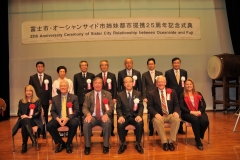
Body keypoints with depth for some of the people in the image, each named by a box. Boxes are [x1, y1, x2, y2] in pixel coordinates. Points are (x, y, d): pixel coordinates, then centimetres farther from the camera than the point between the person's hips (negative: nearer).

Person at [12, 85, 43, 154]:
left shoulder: (37, 101, 11)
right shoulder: (21, 101, 21)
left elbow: (39, 112, 1)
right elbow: (19, 112, 14)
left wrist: (30, 116, -16)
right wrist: (22, 116, -10)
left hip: (34, 120, -2)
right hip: (23, 120, 2)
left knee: (24, 126, -36)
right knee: (25, 121, -38)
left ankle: (24, 145, -30)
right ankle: (33, 138, -45)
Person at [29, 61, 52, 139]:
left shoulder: (48, 77, 7)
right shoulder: (32, 77, 7)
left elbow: (50, 89, 4)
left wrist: (50, 99, -3)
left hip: (45, 100, 0)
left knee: (45, 117, 3)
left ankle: (44, 132, 10)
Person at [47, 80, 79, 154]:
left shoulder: (74, 97, 2)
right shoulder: (55, 98, 10)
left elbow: (76, 111, -6)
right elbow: (52, 111, 6)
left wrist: (67, 118, -22)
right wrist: (58, 119, -16)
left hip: (70, 119, -2)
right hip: (58, 119, 3)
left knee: (74, 124, -35)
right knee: (49, 125, -25)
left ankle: (68, 144, -9)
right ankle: (60, 143, -2)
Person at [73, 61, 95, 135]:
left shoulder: (92, 75, 6)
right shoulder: (76, 76, 8)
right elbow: (75, 88, 8)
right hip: (80, 99, 1)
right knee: (81, 115, 4)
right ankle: (82, 130, 13)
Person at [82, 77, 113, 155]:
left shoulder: (107, 94, 8)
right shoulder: (88, 95, 9)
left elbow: (111, 107, 2)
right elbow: (85, 108, 3)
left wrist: (106, 114, -20)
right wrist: (88, 114, -21)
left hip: (103, 116, 0)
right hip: (92, 116, 1)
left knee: (108, 123, -34)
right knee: (86, 123, -32)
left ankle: (106, 145, -15)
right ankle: (87, 146, -15)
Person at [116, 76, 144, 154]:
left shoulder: (138, 94, 8)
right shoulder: (120, 95, 7)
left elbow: (141, 106, 1)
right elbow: (118, 108, 1)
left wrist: (139, 115, -19)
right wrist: (120, 116, -19)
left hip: (135, 116, 0)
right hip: (124, 116, 0)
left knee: (140, 124, -32)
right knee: (120, 125, -32)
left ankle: (138, 144, -9)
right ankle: (123, 144, -7)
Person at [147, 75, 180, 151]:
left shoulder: (172, 92, 10)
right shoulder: (151, 93, 3)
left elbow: (176, 104, 9)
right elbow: (149, 106, -3)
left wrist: (176, 112, -14)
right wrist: (156, 114, -22)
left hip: (170, 115, 2)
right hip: (159, 116, -2)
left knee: (177, 119, -30)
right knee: (157, 121, -36)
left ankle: (171, 141, -18)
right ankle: (164, 142, -20)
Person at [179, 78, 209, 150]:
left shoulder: (198, 94, 19)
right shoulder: (182, 95, 10)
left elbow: (204, 105, 10)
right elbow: (181, 107, -2)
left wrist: (199, 111, -11)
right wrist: (191, 112, -15)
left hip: (199, 112, 3)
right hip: (187, 113, -3)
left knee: (205, 121, -30)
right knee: (195, 120, -36)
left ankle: (199, 137, -4)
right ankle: (198, 141, -22)